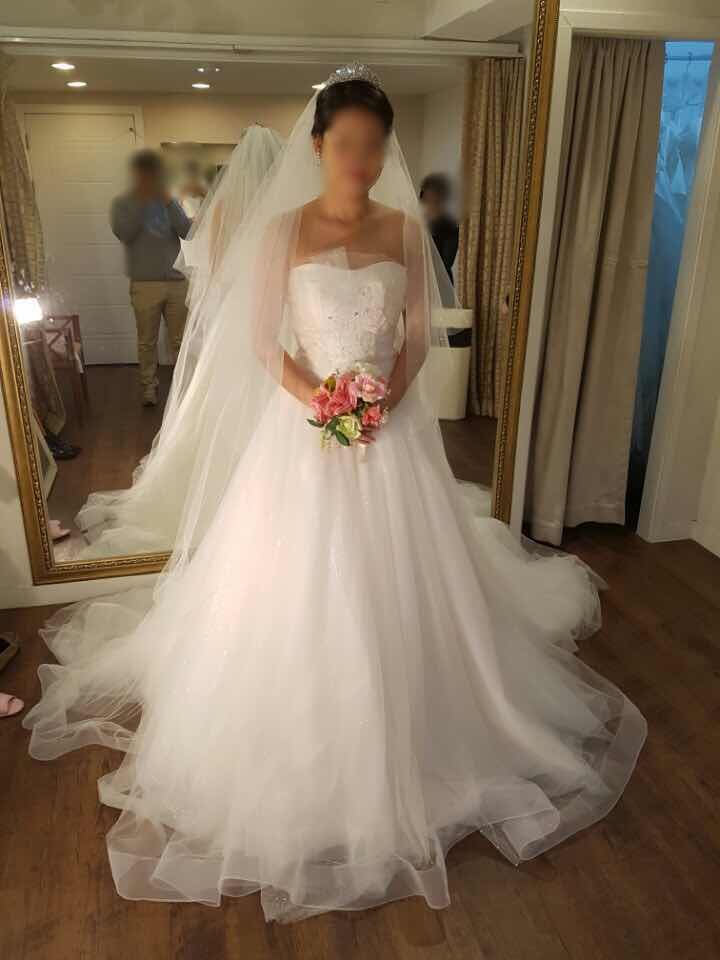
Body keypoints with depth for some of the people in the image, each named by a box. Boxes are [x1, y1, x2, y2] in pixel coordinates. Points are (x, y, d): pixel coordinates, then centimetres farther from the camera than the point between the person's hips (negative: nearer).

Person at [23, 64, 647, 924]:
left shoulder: (405, 228, 4)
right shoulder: (283, 230, -4)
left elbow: (419, 330, 6)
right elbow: (260, 342, -4)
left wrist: (389, 395, -11)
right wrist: (319, 397, -17)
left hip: (390, 425, 3)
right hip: (304, 425, -2)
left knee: (392, 583, 12)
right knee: (298, 587, 6)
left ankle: (395, 739, 36)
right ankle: (299, 743, 29)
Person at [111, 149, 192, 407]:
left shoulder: (169, 201, 8)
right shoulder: (123, 203, 2)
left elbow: (187, 232, -7)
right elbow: (123, 233, -16)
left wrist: (167, 200, -13)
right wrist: (140, 200, -16)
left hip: (177, 281, 2)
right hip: (145, 284, -1)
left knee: (180, 339, 8)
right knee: (147, 340, 6)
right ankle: (149, 385, 19)